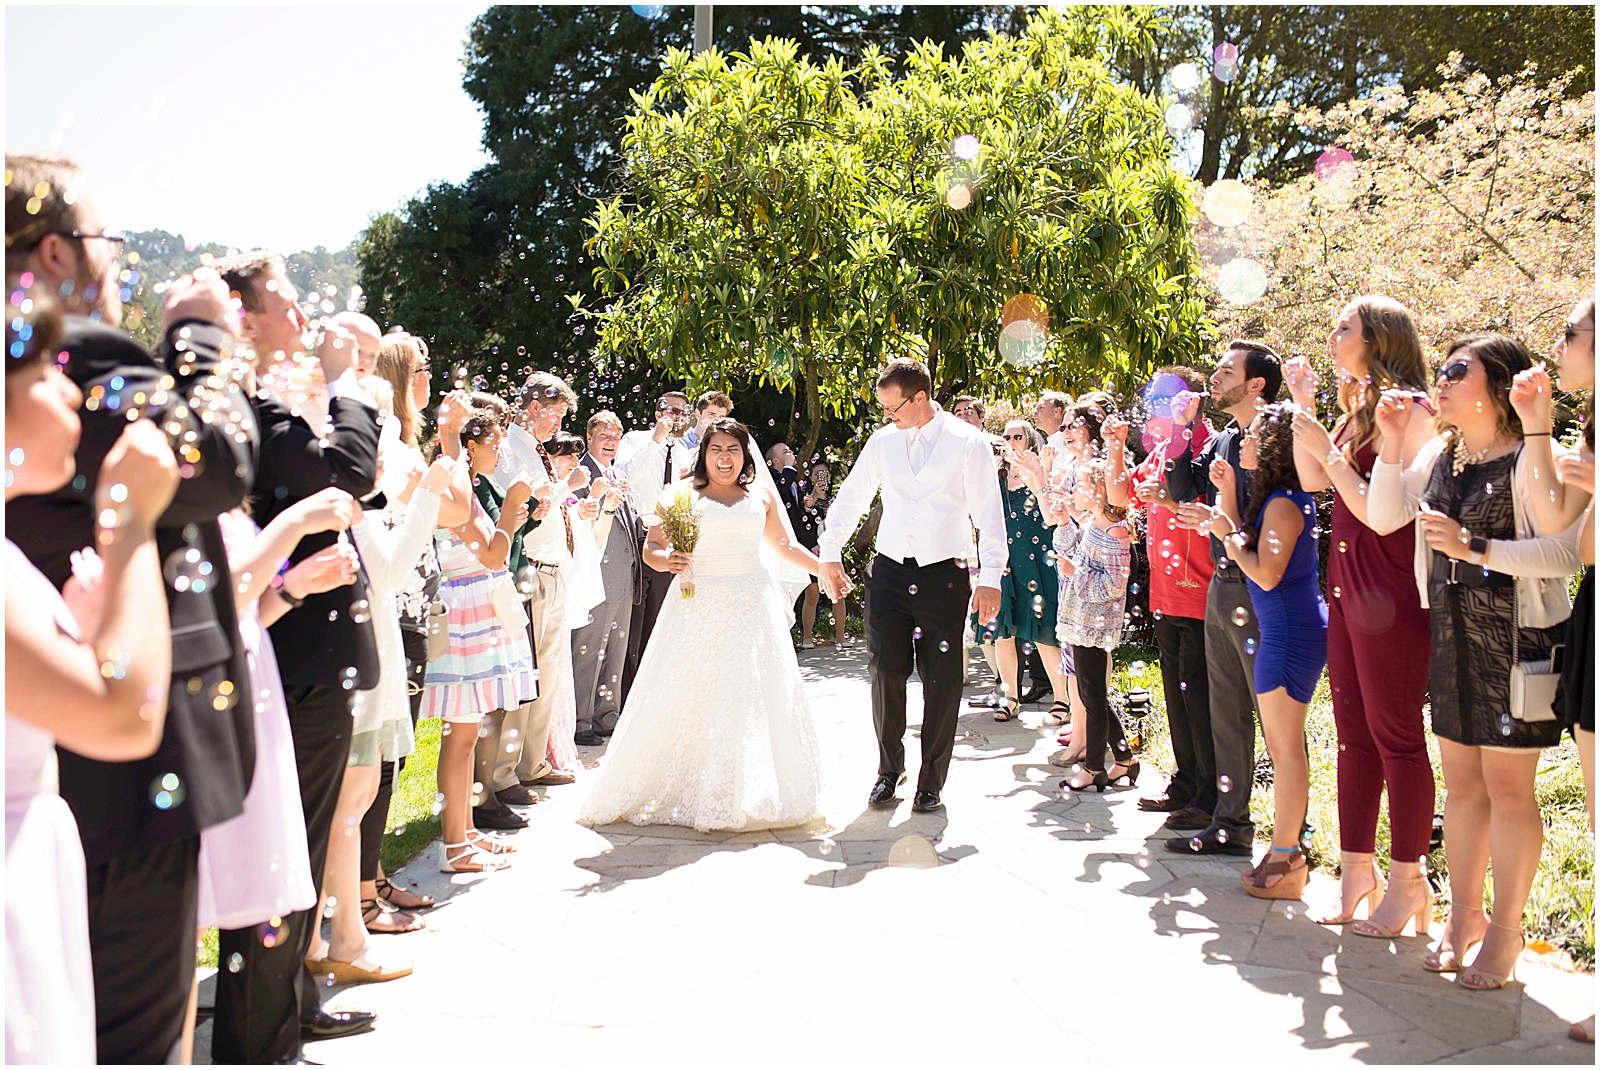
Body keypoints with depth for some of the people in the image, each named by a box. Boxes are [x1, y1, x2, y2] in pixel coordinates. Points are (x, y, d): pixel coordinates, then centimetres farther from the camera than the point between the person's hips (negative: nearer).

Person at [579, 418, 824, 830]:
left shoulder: (762, 494, 13)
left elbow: (785, 547, 22)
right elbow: (651, 547, 2)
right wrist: (666, 560, -19)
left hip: (753, 608, 2)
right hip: (697, 608, -2)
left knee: (755, 700, 0)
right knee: (685, 700, -3)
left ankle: (752, 795, 11)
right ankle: (681, 791, 8)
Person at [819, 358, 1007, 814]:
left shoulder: (967, 442, -4)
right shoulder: (882, 441, 6)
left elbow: (988, 512, -4)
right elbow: (850, 498, 17)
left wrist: (990, 578, -8)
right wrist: (830, 555, 15)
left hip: (942, 576, -3)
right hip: (889, 573, 3)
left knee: (942, 682, 2)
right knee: (885, 673, 3)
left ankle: (931, 782, 17)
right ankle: (889, 769, 22)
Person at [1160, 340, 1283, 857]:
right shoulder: (1221, 441, 13)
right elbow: (1183, 492, 9)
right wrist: (1182, 429, 5)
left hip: (1257, 595, -9)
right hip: (1221, 588, 9)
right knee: (1226, 713, 14)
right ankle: (1231, 824, 24)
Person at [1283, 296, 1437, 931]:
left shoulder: (1408, 409, -13)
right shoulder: (1358, 409, 15)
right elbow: (1312, 481, 12)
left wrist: (1328, 450, -16)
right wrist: (1304, 407, 9)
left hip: (1390, 591, -9)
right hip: (1347, 586, 9)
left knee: (1395, 735, -1)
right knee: (1353, 733, 12)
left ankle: (1408, 878, 9)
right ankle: (1357, 867, 21)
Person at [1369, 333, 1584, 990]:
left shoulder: (1533, 457, -12)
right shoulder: (1439, 452, 10)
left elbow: (1566, 552, -20)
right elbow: (1382, 517, 9)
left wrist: (1475, 548, -22)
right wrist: (1392, 444, 0)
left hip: (1517, 637, -7)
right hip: (1452, 635, 7)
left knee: (1507, 785, 0)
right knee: (1461, 782, 13)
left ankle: (1505, 930, 12)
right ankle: (1464, 914, 25)